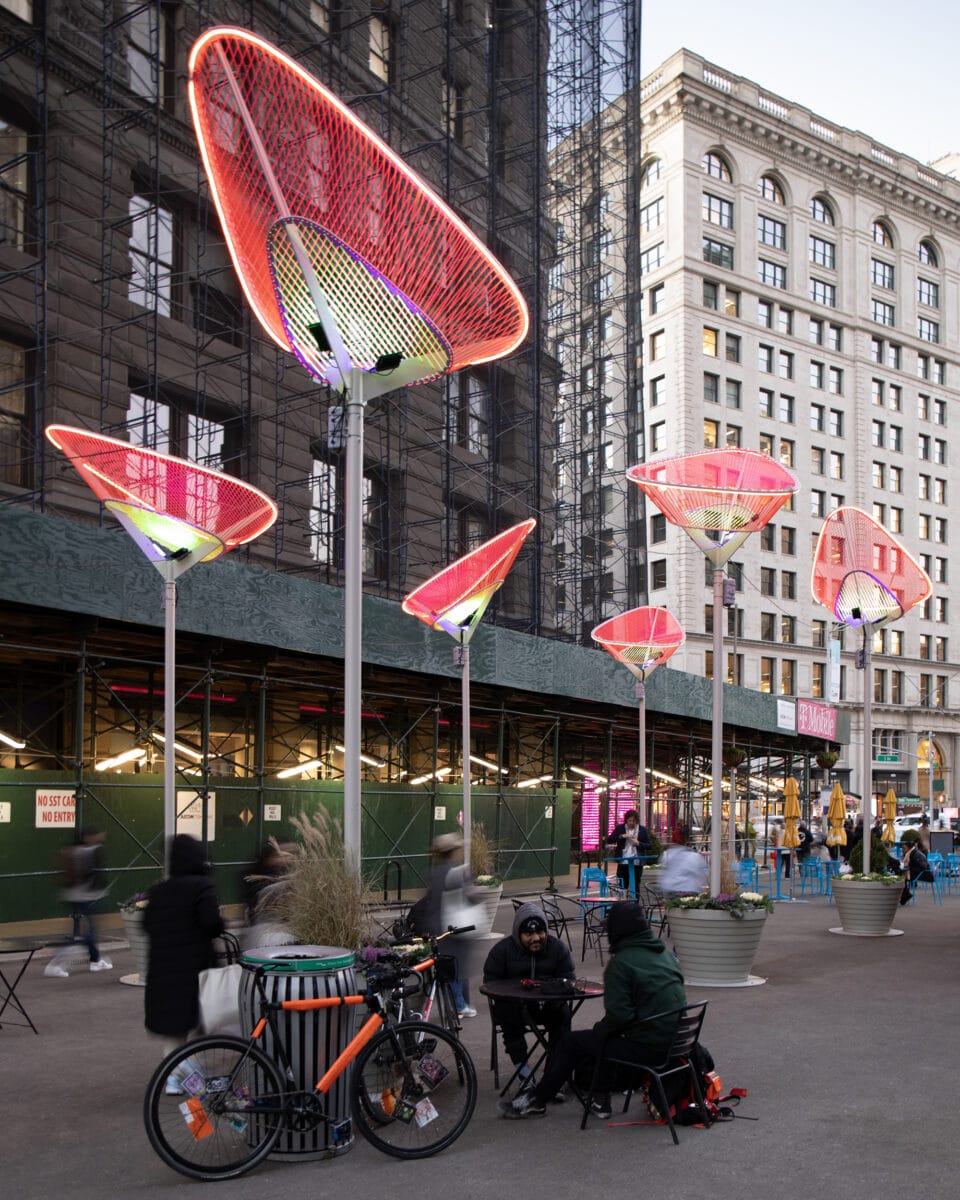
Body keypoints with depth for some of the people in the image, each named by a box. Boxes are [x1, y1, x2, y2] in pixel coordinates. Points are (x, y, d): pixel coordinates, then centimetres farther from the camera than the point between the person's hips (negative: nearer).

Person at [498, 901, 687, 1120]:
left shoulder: (622, 963, -13)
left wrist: (600, 1028, 2)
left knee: (569, 1043, 7)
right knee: (596, 1038, 26)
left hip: (649, 1047, -8)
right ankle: (600, 1100, 26)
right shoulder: (667, 956, 12)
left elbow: (618, 1014, -19)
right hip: (675, 1042, 8)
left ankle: (536, 1100, 20)